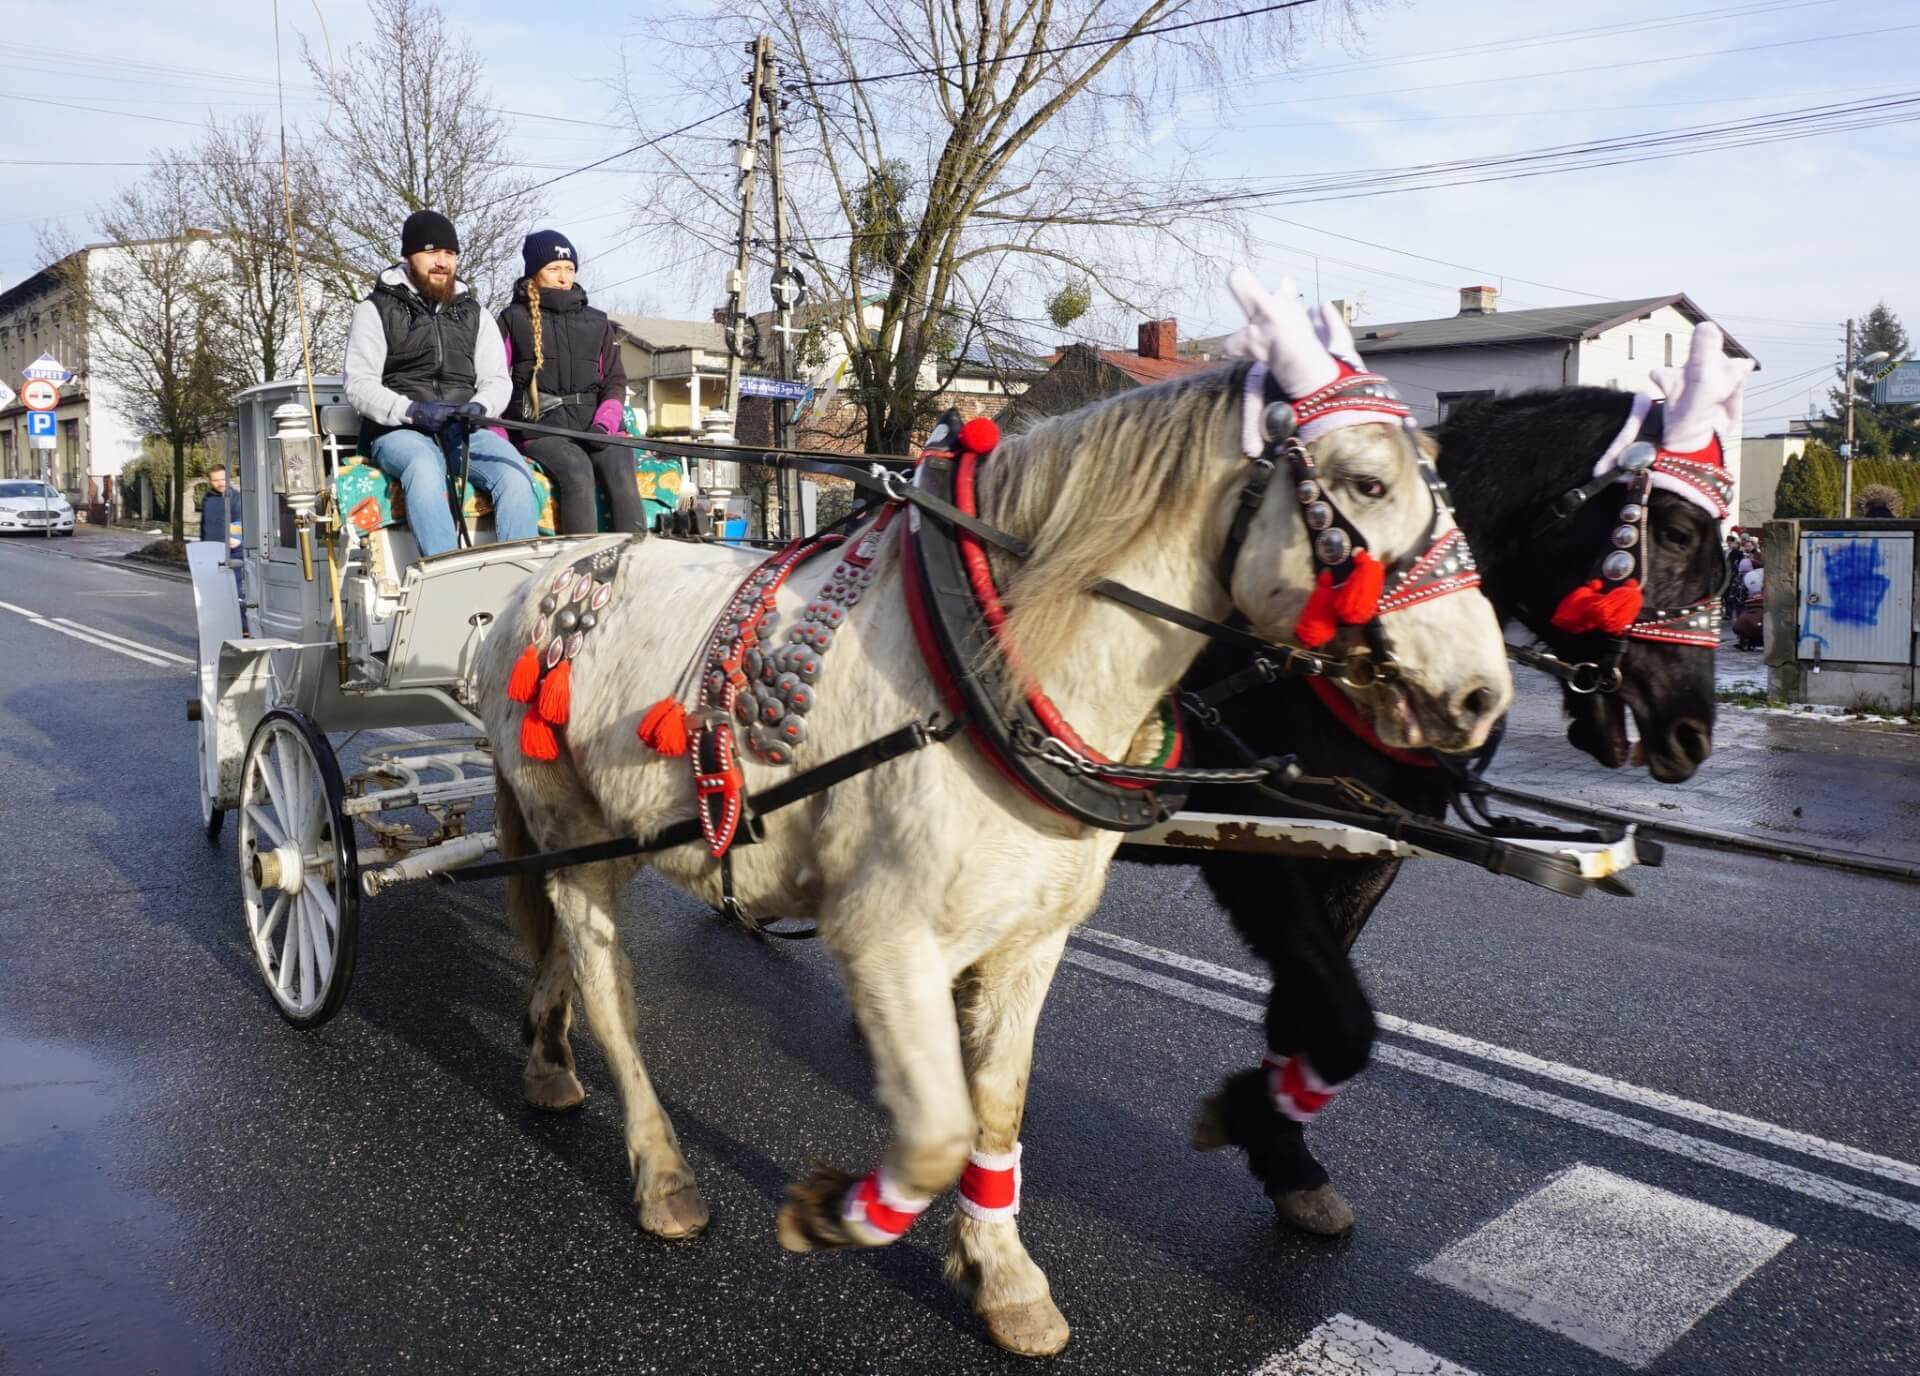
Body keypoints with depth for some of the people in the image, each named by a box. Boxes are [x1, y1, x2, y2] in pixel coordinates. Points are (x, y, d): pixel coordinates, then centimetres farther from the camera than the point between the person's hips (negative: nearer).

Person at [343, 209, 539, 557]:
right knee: (425, 469, -39)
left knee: (515, 471, -29)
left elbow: (498, 380, 13)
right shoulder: (376, 309, 9)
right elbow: (359, 384, 0)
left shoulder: (474, 312, 21)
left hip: (465, 430, 3)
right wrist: (411, 410, -19)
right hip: (400, 432, -3)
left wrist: (478, 407, -12)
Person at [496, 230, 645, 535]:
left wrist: (604, 424, -4)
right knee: (577, 469, -33)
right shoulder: (514, 319, 13)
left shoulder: (597, 322, 21)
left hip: (593, 422, 2)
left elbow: (615, 381, 17)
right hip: (539, 424, -2)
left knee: (620, 470, -29)